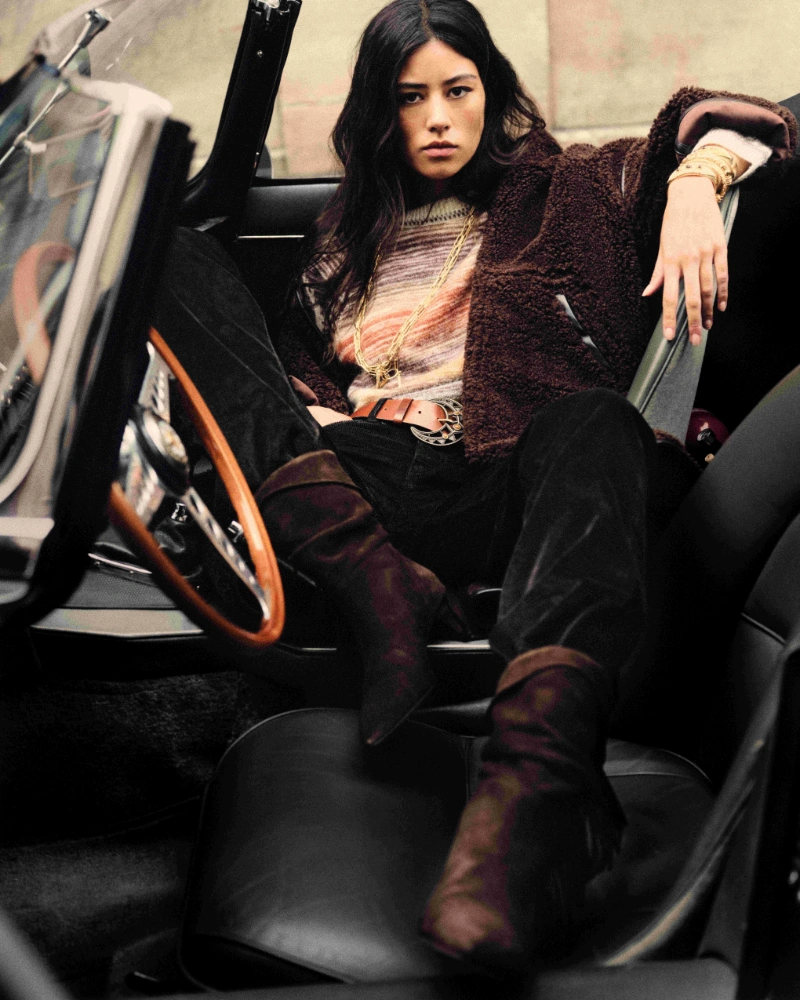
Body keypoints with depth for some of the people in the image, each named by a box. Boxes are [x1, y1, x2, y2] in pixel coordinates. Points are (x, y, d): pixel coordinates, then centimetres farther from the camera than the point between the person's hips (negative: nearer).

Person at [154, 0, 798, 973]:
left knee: (595, 426, -38)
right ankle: (375, 586, -32)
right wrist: (319, 421, 2)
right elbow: (298, 364, 26)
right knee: (176, 261, -11)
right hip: (347, 488, 3)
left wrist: (693, 182, -6)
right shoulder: (346, 232, 32)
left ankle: (532, 796, -66)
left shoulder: (565, 191, 25)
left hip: (502, 488, -2)